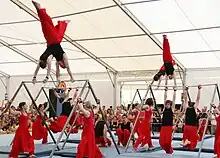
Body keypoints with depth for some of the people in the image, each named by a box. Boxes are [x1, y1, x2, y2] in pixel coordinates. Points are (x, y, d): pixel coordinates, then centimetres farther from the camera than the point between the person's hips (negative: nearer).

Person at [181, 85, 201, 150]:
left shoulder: (186, 108, 7)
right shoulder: (194, 108, 1)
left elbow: (185, 99, 16)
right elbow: (198, 98, 0)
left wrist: (186, 90, 20)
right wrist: (199, 89, 2)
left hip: (186, 126, 3)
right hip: (193, 127, -3)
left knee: (186, 138, 17)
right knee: (193, 140, 6)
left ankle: (184, 141, -16)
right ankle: (188, 142, -26)